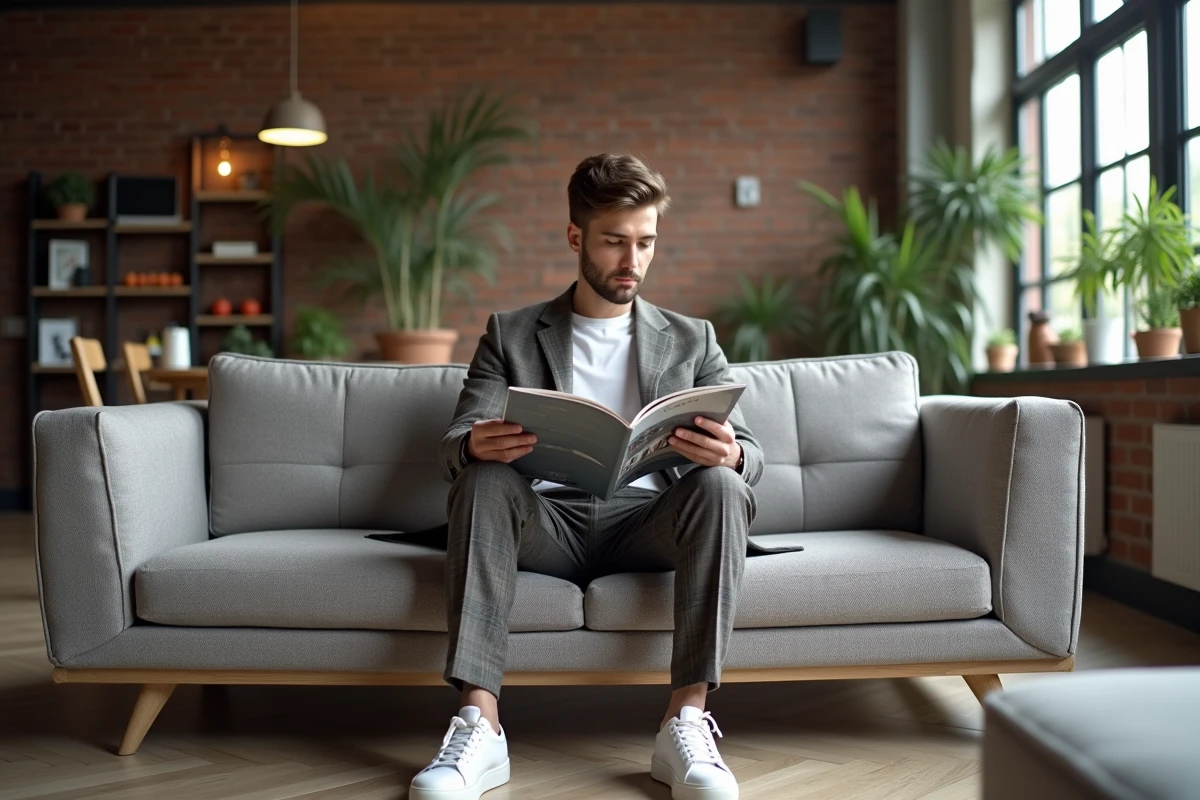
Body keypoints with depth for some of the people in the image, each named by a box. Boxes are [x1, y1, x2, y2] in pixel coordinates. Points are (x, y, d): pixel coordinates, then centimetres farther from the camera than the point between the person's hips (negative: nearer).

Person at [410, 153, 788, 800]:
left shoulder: (691, 340, 16)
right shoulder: (510, 334, 14)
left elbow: (748, 454, 6)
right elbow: (454, 445, 2)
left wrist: (729, 454, -22)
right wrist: (475, 445, -25)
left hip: (645, 523, 1)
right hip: (546, 521, 0)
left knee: (721, 485, -29)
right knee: (484, 480, -30)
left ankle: (686, 721, -32)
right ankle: (478, 725, -36)